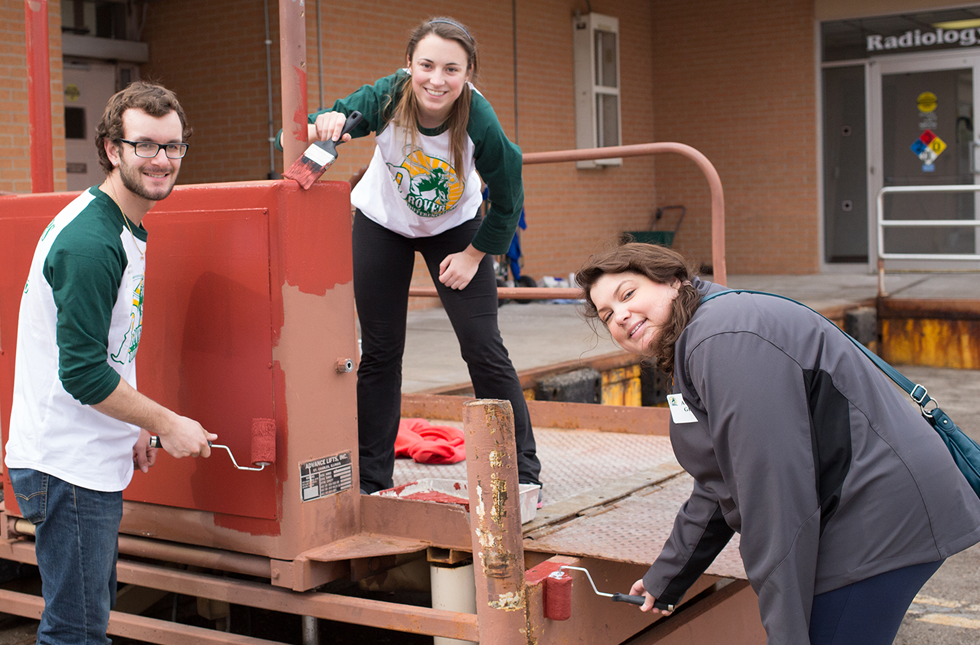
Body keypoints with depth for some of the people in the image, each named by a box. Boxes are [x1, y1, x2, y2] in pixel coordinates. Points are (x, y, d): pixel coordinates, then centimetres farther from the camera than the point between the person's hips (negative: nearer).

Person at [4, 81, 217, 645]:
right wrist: (167, 424, -15)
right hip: (67, 467, -10)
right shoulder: (90, 243, -21)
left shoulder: (126, 230, 12)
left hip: (93, 461, 10)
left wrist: (133, 426, 15)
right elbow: (83, 374, -24)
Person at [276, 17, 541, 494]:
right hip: (381, 223, 1)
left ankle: (523, 475, 7)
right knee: (380, 351, 3)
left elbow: (508, 199, -15)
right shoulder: (386, 100, -31)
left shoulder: (479, 121, -31)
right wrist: (322, 126, -50)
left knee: (483, 347, -7)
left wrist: (474, 255, -10)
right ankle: (371, 479, 17)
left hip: (455, 228, -1)